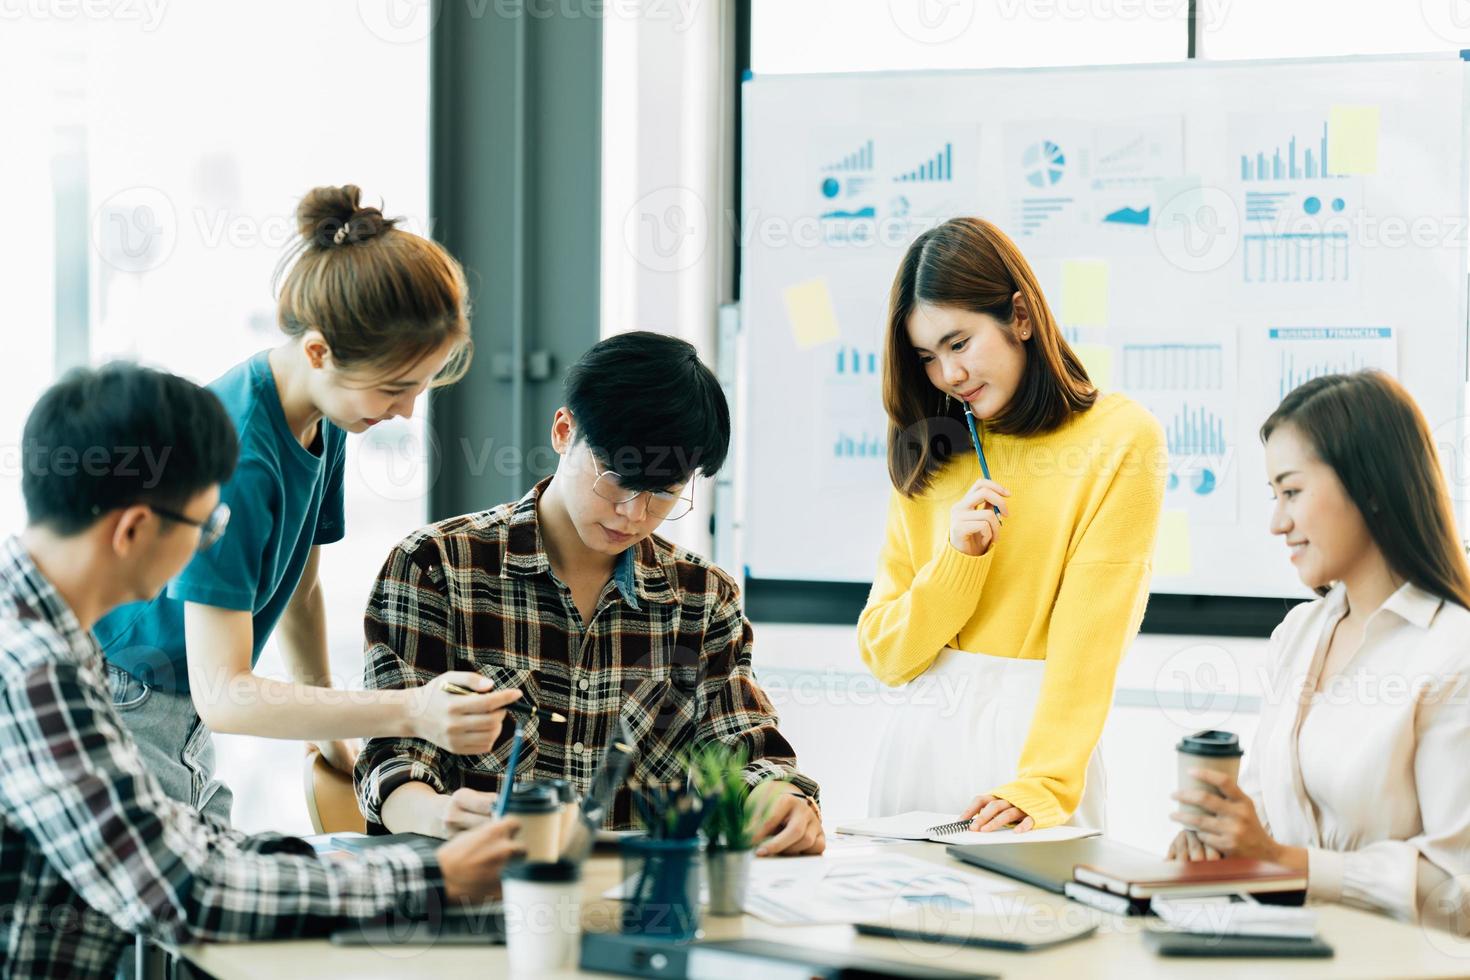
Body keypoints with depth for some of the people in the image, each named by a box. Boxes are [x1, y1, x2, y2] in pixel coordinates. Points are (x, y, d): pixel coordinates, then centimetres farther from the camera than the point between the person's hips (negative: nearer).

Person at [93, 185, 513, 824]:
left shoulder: (324, 422, 1)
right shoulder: (233, 455, -27)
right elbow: (219, 693, -29)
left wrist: (333, 742, 19)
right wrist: (409, 712, -37)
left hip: (186, 730, 9)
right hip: (120, 716, -9)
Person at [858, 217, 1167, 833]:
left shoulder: (1120, 439, -4)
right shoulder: (929, 458, 10)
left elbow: (1090, 638, -13)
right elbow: (883, 657, 6)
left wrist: (1044, 786, -23)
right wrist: (960, 556, -10)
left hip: (1031, 732, -4)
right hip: (921, 735, 4)